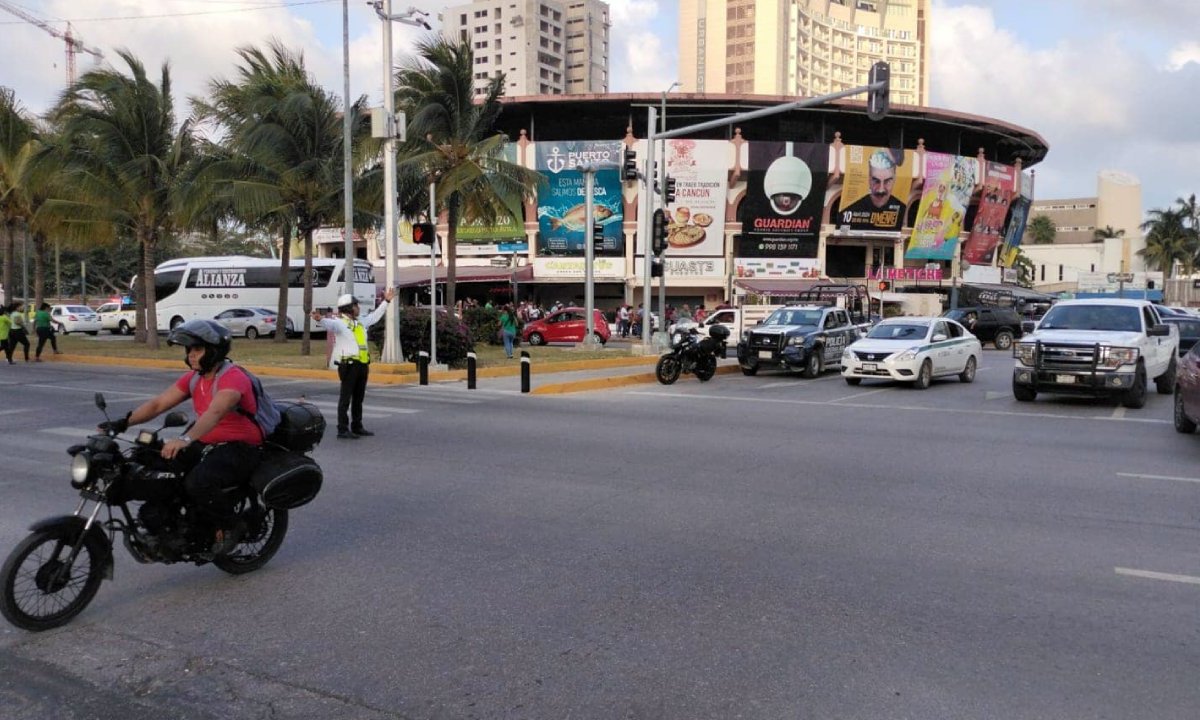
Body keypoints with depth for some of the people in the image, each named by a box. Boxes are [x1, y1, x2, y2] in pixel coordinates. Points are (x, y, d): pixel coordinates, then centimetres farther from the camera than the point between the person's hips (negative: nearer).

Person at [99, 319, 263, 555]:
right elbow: (158, 403, 5)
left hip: (240, 449, -9)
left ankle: (231, 526, -7)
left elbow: (215, 412, -36)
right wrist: (123, 422, -9)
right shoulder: (193, 377, 9)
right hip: (206, 444, 9)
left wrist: (186, 439, -51)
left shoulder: (233, 377, -19)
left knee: (197, 482, -32)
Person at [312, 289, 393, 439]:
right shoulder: (340, 323, -6)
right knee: (345, 398, -6)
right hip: (348, 365, -8)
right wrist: (320, 319, -50)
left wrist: (386, 301, 41)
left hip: (362, 365, 8)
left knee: (358, 398, 15)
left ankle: (357, 427, 25)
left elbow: (374, 316, 34)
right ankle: (342, 430, -5)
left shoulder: (360, 323, 20)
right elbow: (329, 324, -27)